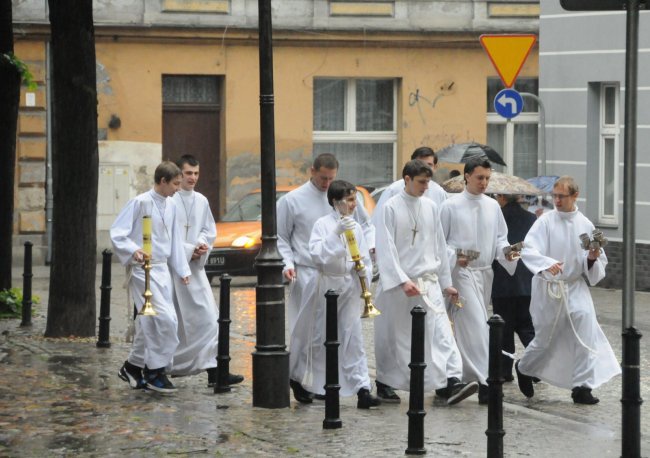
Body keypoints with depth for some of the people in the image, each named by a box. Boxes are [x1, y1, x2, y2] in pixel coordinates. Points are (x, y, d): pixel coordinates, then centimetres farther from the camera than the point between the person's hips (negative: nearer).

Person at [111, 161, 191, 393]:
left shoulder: (170, 205, 10)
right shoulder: (140, 203, -12)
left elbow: (175, 240, 20)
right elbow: (117, 233, -14)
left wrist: (182, 270, 17)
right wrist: (134, 250, -30)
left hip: (162, 269, 7)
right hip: (142, 270, -7)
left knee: (149, 322, 10)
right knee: (165, 319, -15)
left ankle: (133, 366, 24)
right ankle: (155, 370, -5)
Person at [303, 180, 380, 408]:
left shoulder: (355, 226, 9)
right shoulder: (323, 224, -6)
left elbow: (364, 257, 13)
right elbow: (317, 254, -18)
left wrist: (364, 270, -7)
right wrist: (336, 234, -26)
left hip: (350, 285, 4)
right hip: (328, 284, -4)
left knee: (353, 337, -3)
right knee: (319, 338, 6)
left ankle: (362, 389, -8)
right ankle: (298, 379, 28)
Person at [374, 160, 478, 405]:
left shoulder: (431, 207, 7)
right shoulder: (391, 208, -7)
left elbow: (439, 246, 13)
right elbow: (386, 249, -12)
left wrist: (446, 282, 13)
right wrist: (402, 281, -20)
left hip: (429, 281, 4)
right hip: (397, 282, -4)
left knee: (441, 330, -10)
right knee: (392, 336, 6)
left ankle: (451, 381, -18)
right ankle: (385, 384, 21)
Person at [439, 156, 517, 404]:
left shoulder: (492, 206, 9)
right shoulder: (451, 206, -5)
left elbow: (500, 237, 15)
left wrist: (505, 252, -6)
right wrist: (454, 257, -20)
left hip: (485, 272, 6)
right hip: (462, 272, -6)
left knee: (473, 325, 14)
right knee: (476, 325, -15)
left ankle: (467, 375, 26)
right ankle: (482, 381, -19)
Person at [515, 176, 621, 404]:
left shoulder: (585, 225, 2)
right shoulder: (546, 221, -8)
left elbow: (596, 270, 9)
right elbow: (528, 250, -20)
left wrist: (592, 259, -15)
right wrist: (547, 264, -38)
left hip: (575, 287, 2)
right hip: (548, 289, -2)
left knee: (585, 321, -18)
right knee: (546, 338, 8)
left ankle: (582, 386, -11)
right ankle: (524, 368, 40)